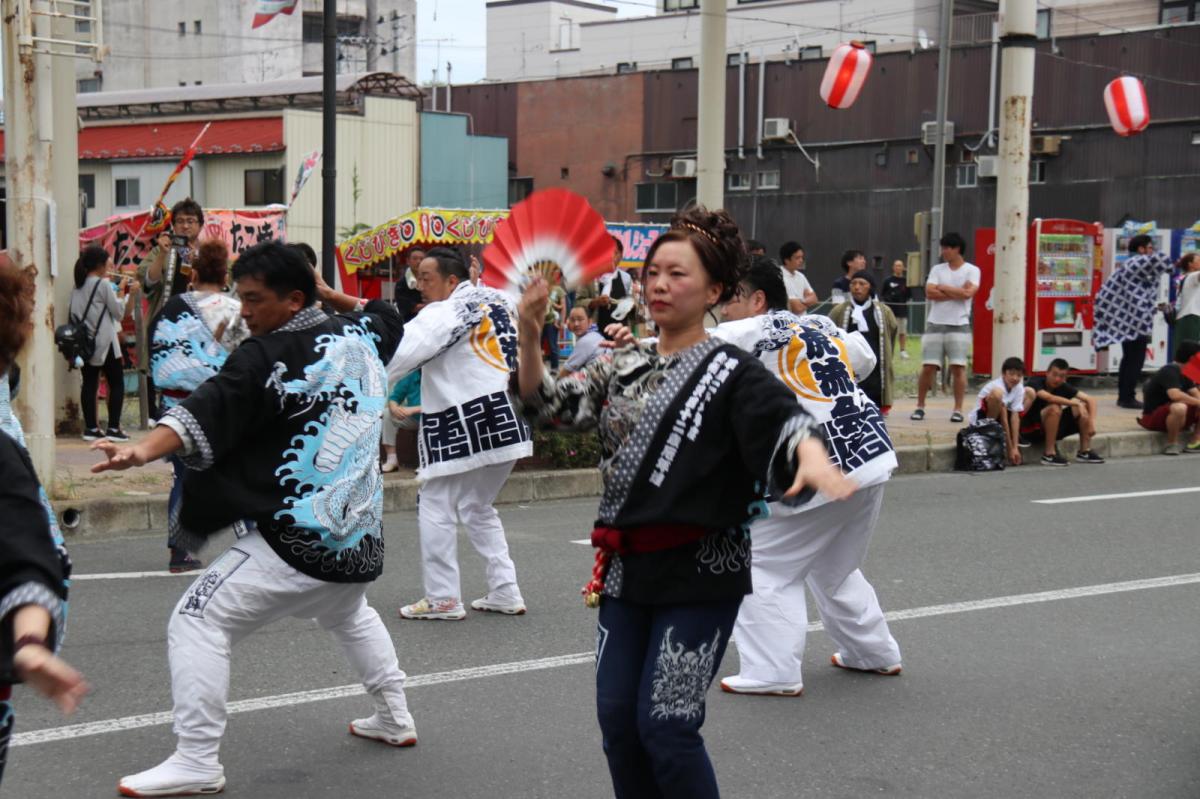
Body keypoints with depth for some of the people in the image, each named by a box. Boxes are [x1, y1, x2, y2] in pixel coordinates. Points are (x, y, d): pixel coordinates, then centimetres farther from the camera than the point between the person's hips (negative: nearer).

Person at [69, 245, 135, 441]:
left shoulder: (78, 286, 11)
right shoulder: (104, 284, -10)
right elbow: (119, 312, -7)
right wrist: (122, 290, 5)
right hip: (104, 342, -7)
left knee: (89, 384, 7)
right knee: (117, 384, 1)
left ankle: (91, 428, 6)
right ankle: (113, 428, -3)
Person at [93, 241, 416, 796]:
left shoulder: (269, 356, -11)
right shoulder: (359, 336, 9)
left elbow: (212, 408, -27)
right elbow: (387, 316, 34)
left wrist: (144, 451, -38)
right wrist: (332, 295, 29)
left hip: (297, 539, -9)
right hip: (362, 538, 9)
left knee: (198, 622, -6)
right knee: (348, 613, 37)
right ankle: (394, 719, 42)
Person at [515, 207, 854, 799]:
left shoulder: (731, 373, -7)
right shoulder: (625, 366, 10)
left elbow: (786, 420, -22)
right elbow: (544, 403, 7)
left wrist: (812, 458, -45)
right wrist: (529, 333, -9)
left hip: (698, 574, -6)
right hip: (626, 568, 6)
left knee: (666, 726, -7)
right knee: (617, 718, 9)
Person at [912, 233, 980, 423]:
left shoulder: (972, 270, 2)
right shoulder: (937, 269, 10)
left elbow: (968, 293, -14)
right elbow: (930, 293, -4)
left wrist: (943, 288, -4)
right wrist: (957, 293, -7)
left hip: (959, 325, -2)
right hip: (935, 325, 2)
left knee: (958, 368, -4)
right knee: (928, 367, 0)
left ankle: (958, 409, 2)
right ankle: (920, 406, 10)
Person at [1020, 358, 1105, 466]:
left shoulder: (1063, 387, -3)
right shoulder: (1035, 382, -19)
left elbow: (1090, 399, -2)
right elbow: (1049, 397, -38)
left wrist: (1092, 422, -16)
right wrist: (1075, 403, -30)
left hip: (1052, 429, 6)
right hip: (1030, 428, -6)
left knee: (1083, 407, -6)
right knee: (1054, 408, -32)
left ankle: (1084, 451, -1)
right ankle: (1049, 454, -26)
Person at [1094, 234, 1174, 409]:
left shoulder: (1128, 264, 19)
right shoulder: (1139, 262, -9)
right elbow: (1160, 259, -25)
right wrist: (1169, 267, -3)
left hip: (1125, 318, 10)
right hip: (1135, 319, -10)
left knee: (1129, 358, 15)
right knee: (1136, 360, -4)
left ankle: (1123, 396, 19)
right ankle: (1128, 397, -3)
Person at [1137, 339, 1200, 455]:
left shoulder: (1185, 373, 9)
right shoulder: (1170, 371, -22)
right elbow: (1175, 394, -38)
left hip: (1172, 415, 10)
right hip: (1154, 418, -10)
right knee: (1179, 407, -40)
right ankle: (1172, 444, -21)